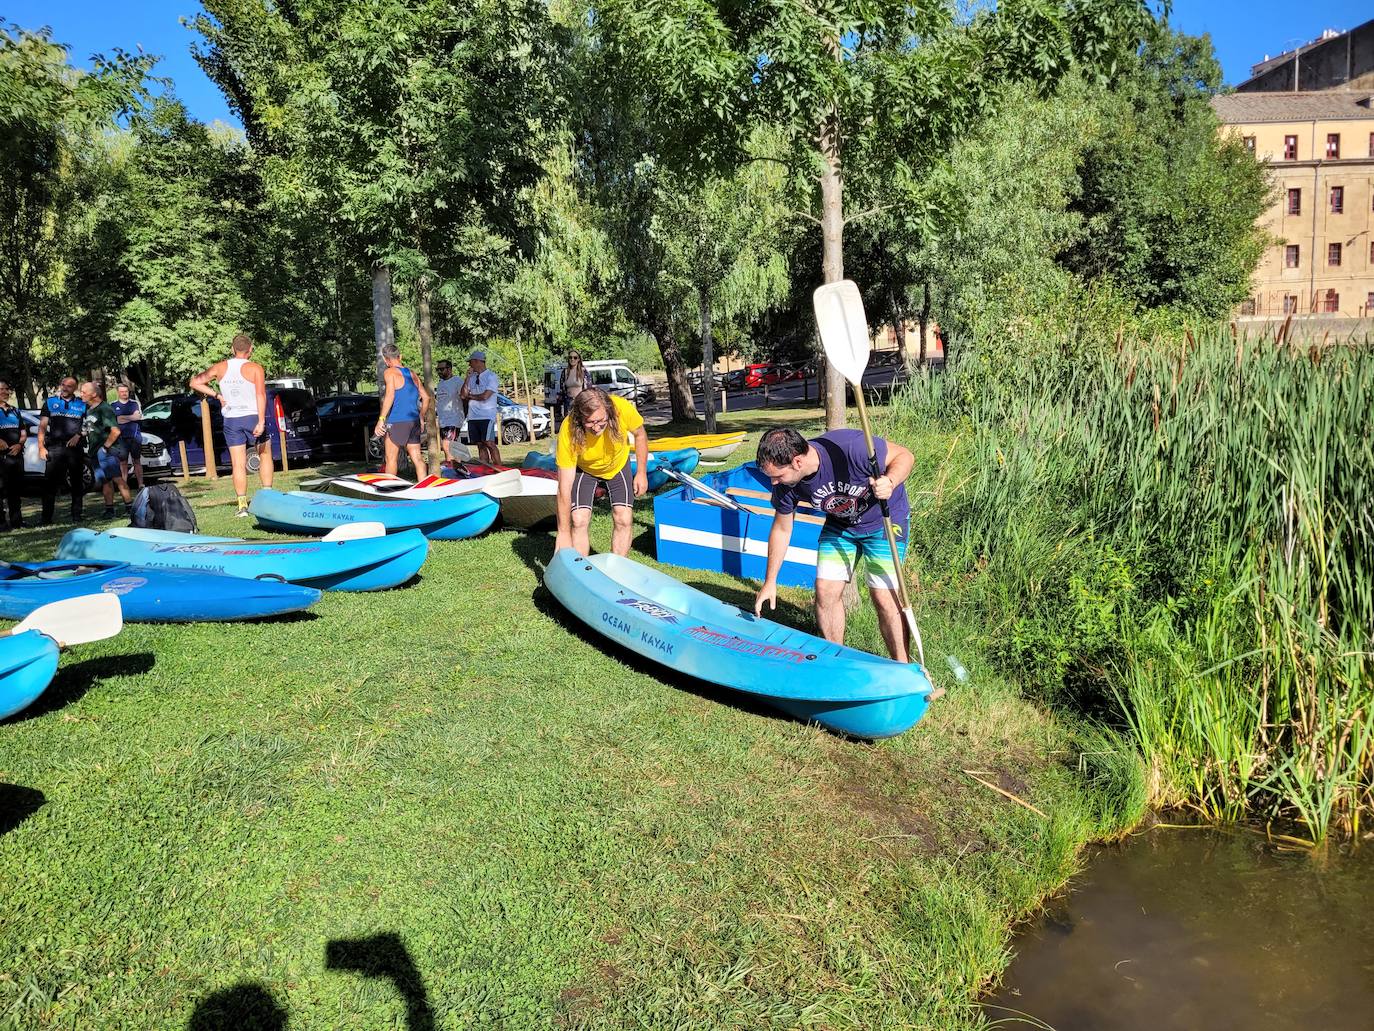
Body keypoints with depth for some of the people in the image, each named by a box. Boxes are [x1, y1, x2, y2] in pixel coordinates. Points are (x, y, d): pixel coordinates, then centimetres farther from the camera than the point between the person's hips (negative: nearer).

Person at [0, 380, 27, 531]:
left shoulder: (15, 411, 18)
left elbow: (23, 433, 18)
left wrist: (19, 445, -1)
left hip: (16, 455, 6)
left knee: (15, 490, 12)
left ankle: (16, 520, 20)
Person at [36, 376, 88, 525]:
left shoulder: (82, 405, 11)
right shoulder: (50, 402, 10)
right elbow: (42, 426, 7)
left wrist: (78, 435, -8)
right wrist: (41, 447, -3)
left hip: (75, 447, 1)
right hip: (54, 447, -1)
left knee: (77, 482, 5)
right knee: (50, 482, -4)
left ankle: (76, 515, 13)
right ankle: (46, 517, -3)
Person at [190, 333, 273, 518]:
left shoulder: (221, 367, 5)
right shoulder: (255, 368, -5)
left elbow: (195, 382, 5)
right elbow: (261, 394, -17)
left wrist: (216, 395, 7)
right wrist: (261, 422, -22)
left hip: (231, 420, 3)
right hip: (253, 417, -2)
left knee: (238, 464, 3)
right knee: (265, 456, 15)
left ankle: (242, 505, -1)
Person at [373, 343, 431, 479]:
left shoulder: (390, 372, -5)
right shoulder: (411, 373, 15)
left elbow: (390, 395, -19)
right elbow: (426, 397, 16)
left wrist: (381, 419, -20)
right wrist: (421, 417, 27)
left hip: (397, 422, -6)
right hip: (414, 422, 6)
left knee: (391, 458, 2)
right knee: (417, 458, 4)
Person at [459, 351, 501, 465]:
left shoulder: (491, 376, -3)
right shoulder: (472, 377, 16)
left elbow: (485, 396, -14)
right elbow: (463, 395, 7)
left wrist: (470, 396, 1)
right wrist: (468, 377, 2)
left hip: (487, 416, -6)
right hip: (473, 417, 6)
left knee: (489, 444, -11)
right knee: (480, 445, 5)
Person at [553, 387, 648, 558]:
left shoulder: (623, 409, -36)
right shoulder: (568, 431, -38)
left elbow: (640, 434, -9)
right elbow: (564, 489, -33)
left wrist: (642, 473, -7)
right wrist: (563, 533, -31)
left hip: (618, 465, 2)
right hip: (583, 469, -2)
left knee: (624, 520, -6)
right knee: (579, 521, -14)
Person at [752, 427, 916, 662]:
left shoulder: (852, 448, -36)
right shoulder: (785, 484, -18)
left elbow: (903, 455, -21)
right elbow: (782, 529, -1)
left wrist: (889, 482, -42)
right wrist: (770, 582, 4)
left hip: (885, 520, -5)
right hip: (839, 525, 5)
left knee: (883, 597, -11)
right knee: (825, 590, -3)